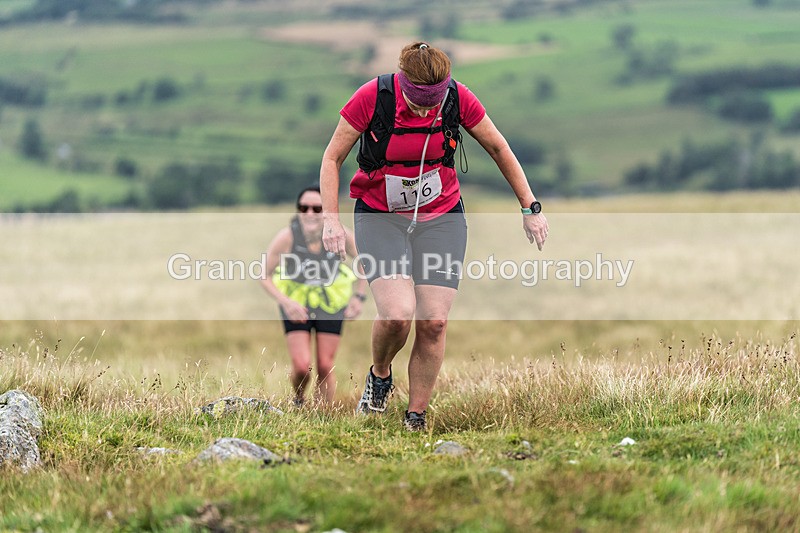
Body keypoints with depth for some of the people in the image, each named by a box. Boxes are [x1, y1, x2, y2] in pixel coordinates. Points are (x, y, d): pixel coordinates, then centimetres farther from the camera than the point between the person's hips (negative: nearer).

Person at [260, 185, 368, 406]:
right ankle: (298, 403, 23)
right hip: (296, 303, -1)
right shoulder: (287, 237, -27)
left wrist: (359, 296, -5)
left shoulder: (340, 235, -23)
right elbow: (265, 276, -15)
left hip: (331, 303, 1)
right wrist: (286, 302, -27)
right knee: (302, 366, -10)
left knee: (325, 367, 0)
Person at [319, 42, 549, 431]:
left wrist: (530, 209, 5)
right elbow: (332, 158, -6)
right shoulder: (371, 98, -19)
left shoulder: (459, 99, -13)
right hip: (380, 219, -2)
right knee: (397, 314, -21)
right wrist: (331, 219, -17)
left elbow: (500, 150, 3)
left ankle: (416, 419, 7)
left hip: (441, 218, 2)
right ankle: (379, 376, 11)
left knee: (434, 322, -8)